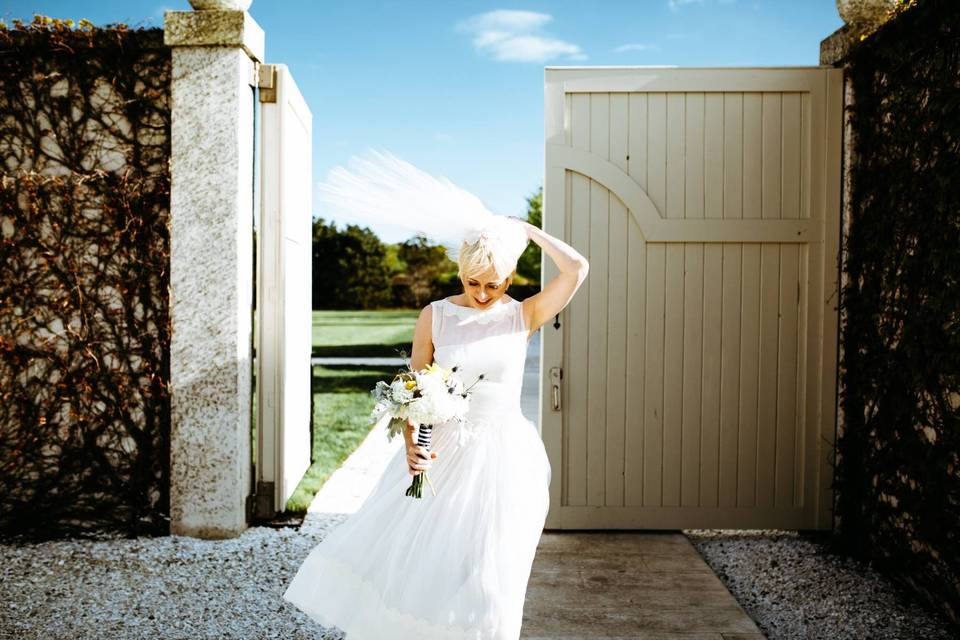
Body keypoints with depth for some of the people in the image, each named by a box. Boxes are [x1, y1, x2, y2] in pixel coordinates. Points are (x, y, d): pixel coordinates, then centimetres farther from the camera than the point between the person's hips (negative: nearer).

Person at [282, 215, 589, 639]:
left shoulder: (524, 316, -3)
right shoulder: (435, 315, -1)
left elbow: (577, 268, -15)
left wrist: (523, 227, -5)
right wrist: (411, 443, -17)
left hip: (503, 456, -1)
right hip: (441, 451, 2)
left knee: (485, 578, 4)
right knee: (398, 553, 7)